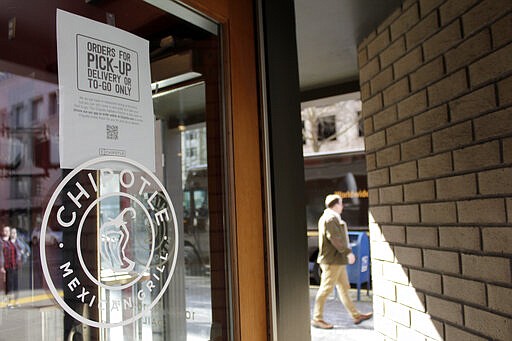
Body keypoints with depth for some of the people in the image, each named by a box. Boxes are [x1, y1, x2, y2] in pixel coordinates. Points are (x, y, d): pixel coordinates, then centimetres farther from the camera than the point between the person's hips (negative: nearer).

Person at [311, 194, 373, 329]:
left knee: (344, 288, 14)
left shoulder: (332, 217, 17)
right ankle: (317, 319, 4)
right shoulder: (330, 218, -17)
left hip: (337, 260, 11)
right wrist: (348, 252, -22)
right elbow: (334, 238, -25)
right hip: (332, 260, -11)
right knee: (326, 289, -4)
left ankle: (356, 315, 22)